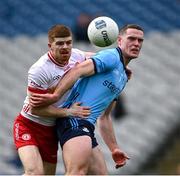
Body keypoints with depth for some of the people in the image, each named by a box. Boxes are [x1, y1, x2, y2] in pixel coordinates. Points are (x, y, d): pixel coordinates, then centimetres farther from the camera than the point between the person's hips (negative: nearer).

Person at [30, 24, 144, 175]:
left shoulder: (123, 78, 28)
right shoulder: (112, 56, -1)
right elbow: (77, 71, -16)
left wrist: (114, 149, 31)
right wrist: (55, 96, -26)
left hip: (87, 127, 10)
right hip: (74, 120, -10)